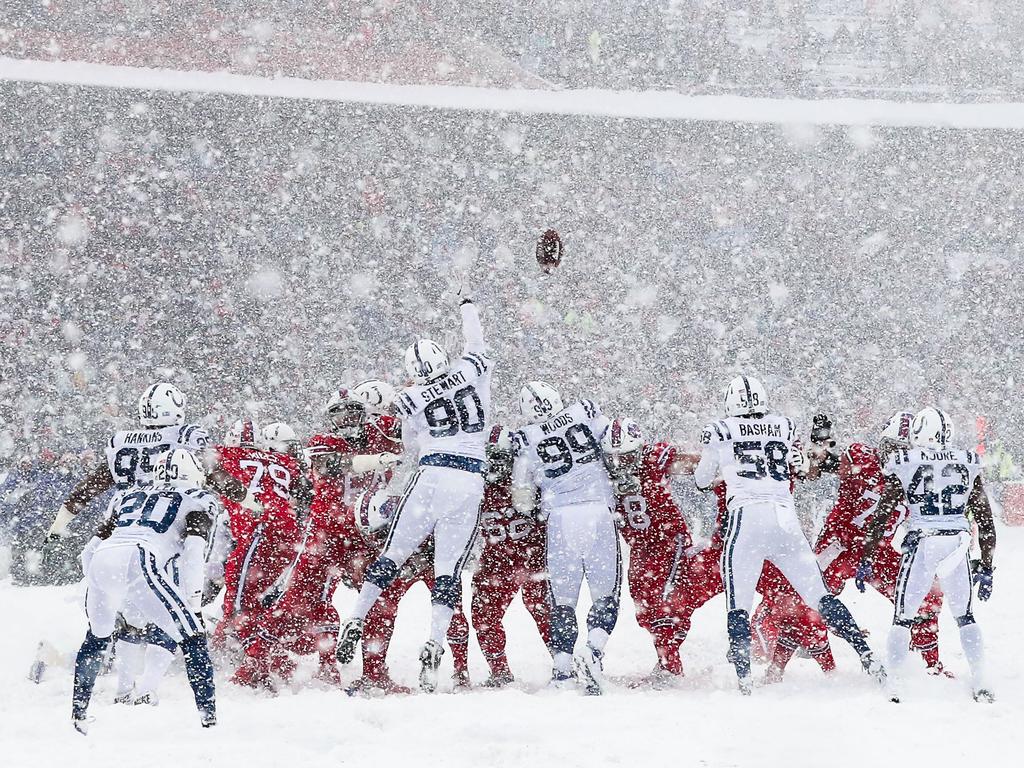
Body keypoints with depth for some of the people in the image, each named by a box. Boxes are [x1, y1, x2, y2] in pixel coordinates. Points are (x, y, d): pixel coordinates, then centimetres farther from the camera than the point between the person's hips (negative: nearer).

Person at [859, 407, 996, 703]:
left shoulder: (904, 464, 2)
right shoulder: (969, 464, 9)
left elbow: (881, 516, 0)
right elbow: (985, 521, 11)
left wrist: (866, 560, 6)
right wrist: (986, 567, 18)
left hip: (921, 544, -2)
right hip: (958, 546, 2)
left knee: (903, 617, 10)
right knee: (965, 617, 18)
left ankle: (893, 686, 3)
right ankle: (981, 686, 11)